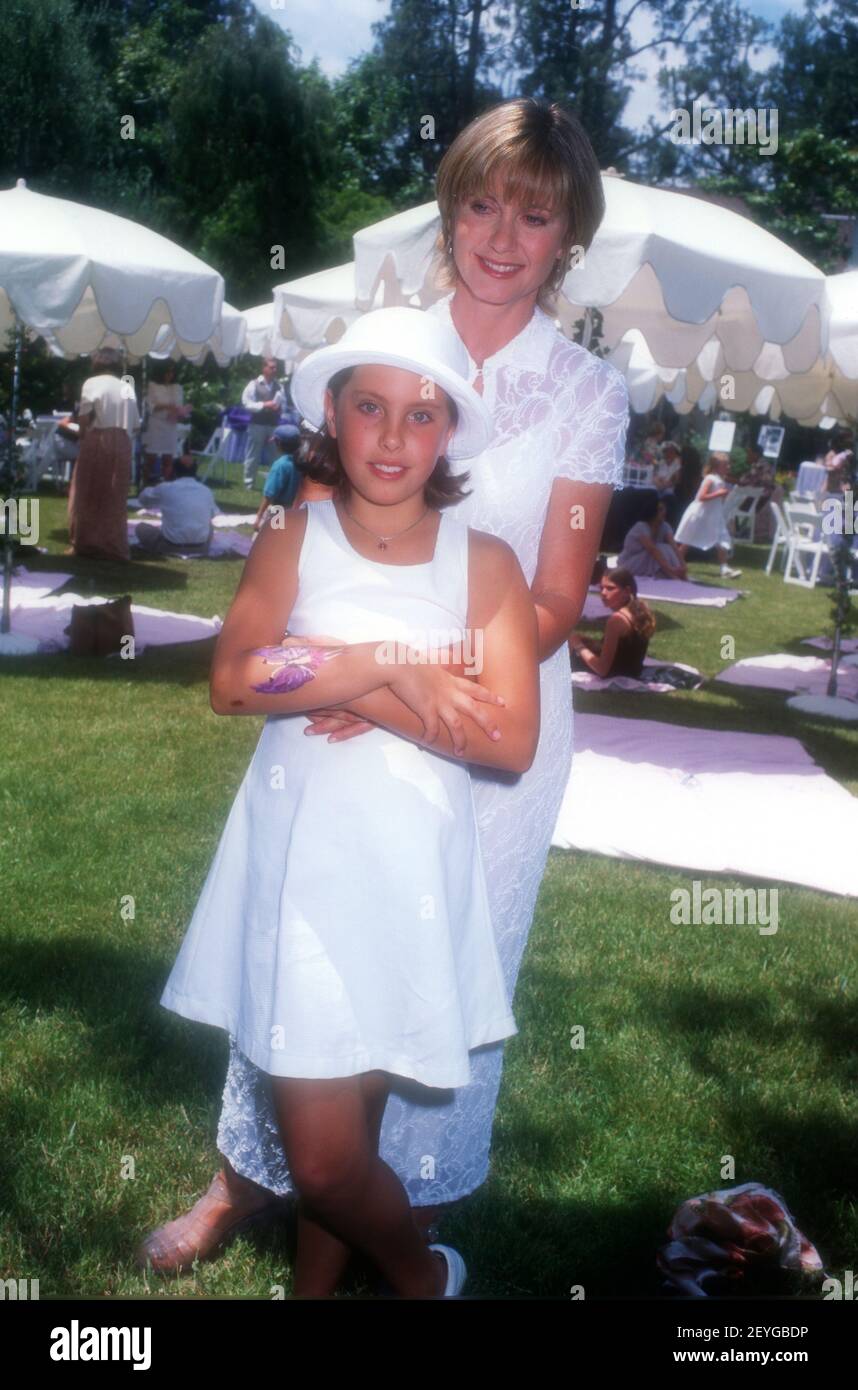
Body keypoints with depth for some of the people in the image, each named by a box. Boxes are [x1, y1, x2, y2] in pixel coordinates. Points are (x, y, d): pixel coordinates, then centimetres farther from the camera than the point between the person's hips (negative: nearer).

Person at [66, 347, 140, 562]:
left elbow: (84, 417, -7)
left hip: (96, 441, -3)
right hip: (121, 444, 3)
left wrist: (81, 434, 10)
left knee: (87, 494, 5)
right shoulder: (127, 387, 12)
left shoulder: (91, 383, 1)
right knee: (115, 497, 8)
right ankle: (112, 545, 8)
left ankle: (84, 543, 7)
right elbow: (136, 424, 9)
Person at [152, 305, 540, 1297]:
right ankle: (423, 1275, 31)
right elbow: (231, 681, -12)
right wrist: (383, 669, -17)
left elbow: (510, 740, -11)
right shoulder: (293, 541, 3)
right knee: (322, 1151, 3)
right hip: (302, 862, 1)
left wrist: (320, 676, -13)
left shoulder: (484, 564, 1)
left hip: (414, 875, 0)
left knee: (340, 1138, 7)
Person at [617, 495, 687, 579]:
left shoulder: (664, 526, -4)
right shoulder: (641, 527, -24)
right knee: (664, 550, -26)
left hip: (647, 565, 7)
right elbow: (653, 550, -36)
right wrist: (669, 569, -46)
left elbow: (673, 548, -17)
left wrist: (683, 567, -34)